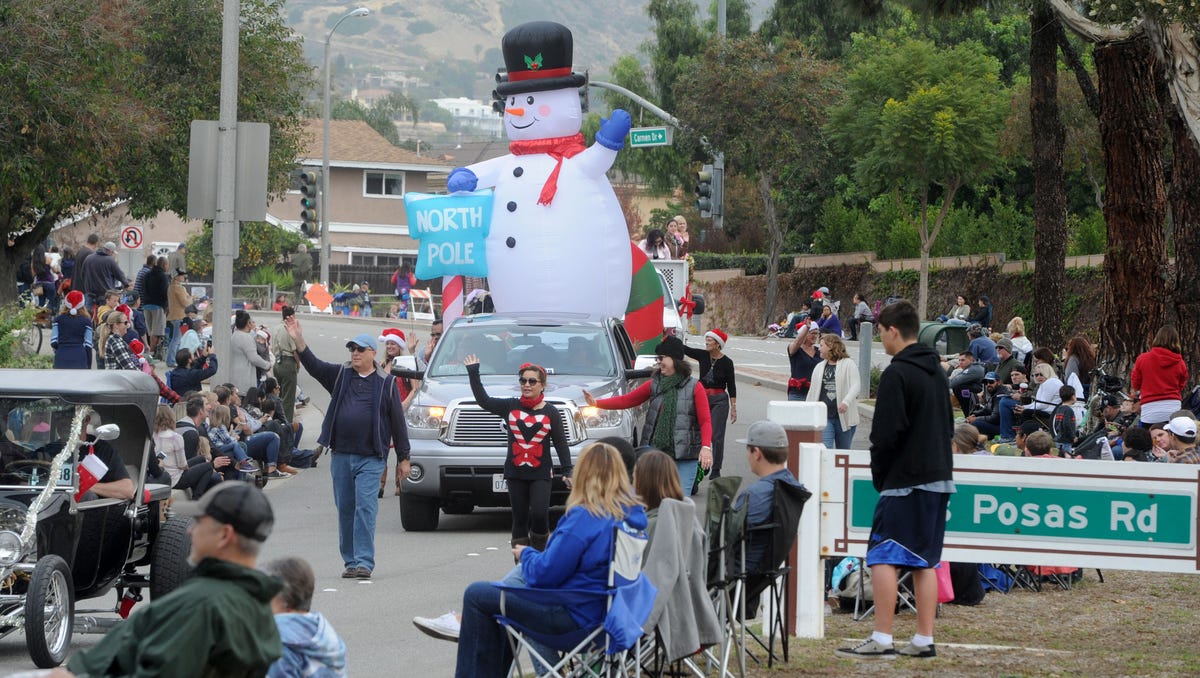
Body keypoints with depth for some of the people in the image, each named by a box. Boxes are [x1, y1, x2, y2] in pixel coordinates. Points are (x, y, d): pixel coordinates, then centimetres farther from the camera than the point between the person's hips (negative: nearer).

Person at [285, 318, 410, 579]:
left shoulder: (386, 383, 3)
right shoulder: (340, 376, 11)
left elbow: (398, 421, 4)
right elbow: (314, 366, -2)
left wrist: (403, 458, 3)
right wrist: (299, 341, -18)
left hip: (370, 458, -4)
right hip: (341, 456, 4)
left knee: (365, 507, -13)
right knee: (345, 509, 7)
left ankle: (364, 561, -14)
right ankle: (350, 561, 15)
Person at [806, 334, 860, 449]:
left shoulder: (849, 364, -1)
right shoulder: (819, 367, 14)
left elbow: (856, 385, -13)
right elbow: (813, 391, 18)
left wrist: (846, 402, -29)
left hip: (844, 417, -3)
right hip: (824, 416, 3)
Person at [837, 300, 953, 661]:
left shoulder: (896, 374, -13)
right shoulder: (937, 372, 15)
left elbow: (887, 433, -16)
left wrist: (879, 476, -4)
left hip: (905, 481, -9)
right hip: (939, 478, 9)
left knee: (883, 557, -6)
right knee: (925, 561, 10)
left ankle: (881, 639, -10)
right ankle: (924, 640, 9)